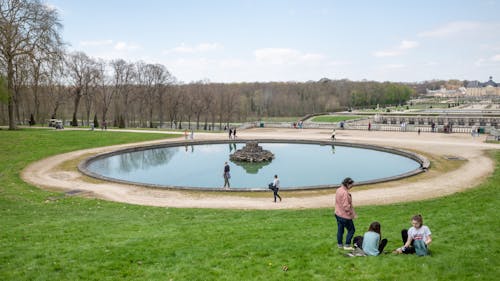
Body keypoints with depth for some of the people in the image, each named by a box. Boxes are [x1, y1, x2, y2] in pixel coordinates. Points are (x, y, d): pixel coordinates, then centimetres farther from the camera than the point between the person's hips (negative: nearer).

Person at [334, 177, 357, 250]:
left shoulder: (338, 190, 3)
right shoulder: (345, 193, -25)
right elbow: (346, 206, -26)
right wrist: (353, 214, -14)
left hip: (338, 214, 9)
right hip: (345, 216, -9)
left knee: (340, 229, 18)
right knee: (351, 230, 6)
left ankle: (340, 244, 27)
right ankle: (347, 245, 10)